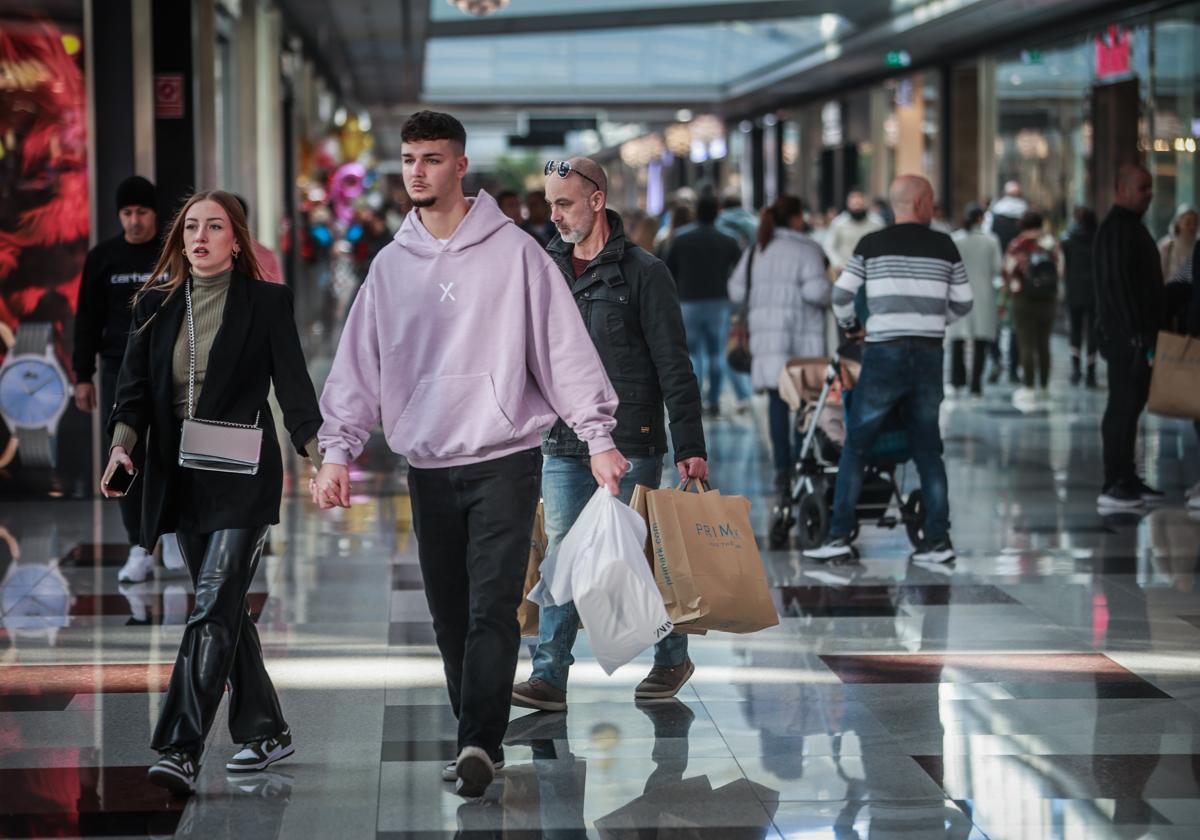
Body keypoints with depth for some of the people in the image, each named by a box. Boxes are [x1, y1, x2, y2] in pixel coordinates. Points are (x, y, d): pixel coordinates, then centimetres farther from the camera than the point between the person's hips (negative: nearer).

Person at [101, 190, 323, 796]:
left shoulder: (267, 303, 0)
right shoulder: (157, 304, 10)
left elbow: (292, 383, -4)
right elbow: (135, 383, 3)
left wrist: (315, 448, -16)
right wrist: (123, 441, -14)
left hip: (242, 478, -5)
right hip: (181, 478, 5)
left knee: (214, 608, -13)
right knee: (224, 610, 12)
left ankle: (180, 751, -18)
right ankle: (265, 731, 25)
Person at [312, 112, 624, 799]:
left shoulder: (514, 251, -2)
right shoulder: (391, 265, 10)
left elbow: (565, 347, -4)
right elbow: (359, 363, 10)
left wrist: (599, 438, -9)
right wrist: (338, 451, 0)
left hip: (504, 458, -4)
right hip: (428, 465, 4)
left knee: (492, 607, -13)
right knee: (450, 614, 7)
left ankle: (480, 742, -17)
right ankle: (482, 745, 17)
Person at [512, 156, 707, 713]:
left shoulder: (642, 273, -4)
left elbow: (674, 367, -6)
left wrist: (690, 448, -10)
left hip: (630, 446, -4)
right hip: (563, 447, 4)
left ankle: (672, 658, 22)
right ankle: (549, 678, -1)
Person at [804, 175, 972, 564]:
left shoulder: (872, 245, 0)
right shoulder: (944, 246, 5)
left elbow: (841, 294, -1)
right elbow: (963, 302, 10)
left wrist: (850, 326, 18)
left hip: (884, 355, -2)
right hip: (929, 357, 2)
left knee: (855, 447, 4)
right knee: (927, 450, 10)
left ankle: (840, 535, 1)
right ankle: (938, 539, 8)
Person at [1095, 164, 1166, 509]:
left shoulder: (1131, 225, 18)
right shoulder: (1117, 228, -14)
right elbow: (1118, 285, -21)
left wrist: (1148, 331, 17)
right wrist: (1136, 334, -23)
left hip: (1137, 334, 10)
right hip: (1126, 336, -10)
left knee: (1131, 403, 13)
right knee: (1124, 406, -9)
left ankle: (1126, 480, 19)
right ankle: (1114, 486, -7)